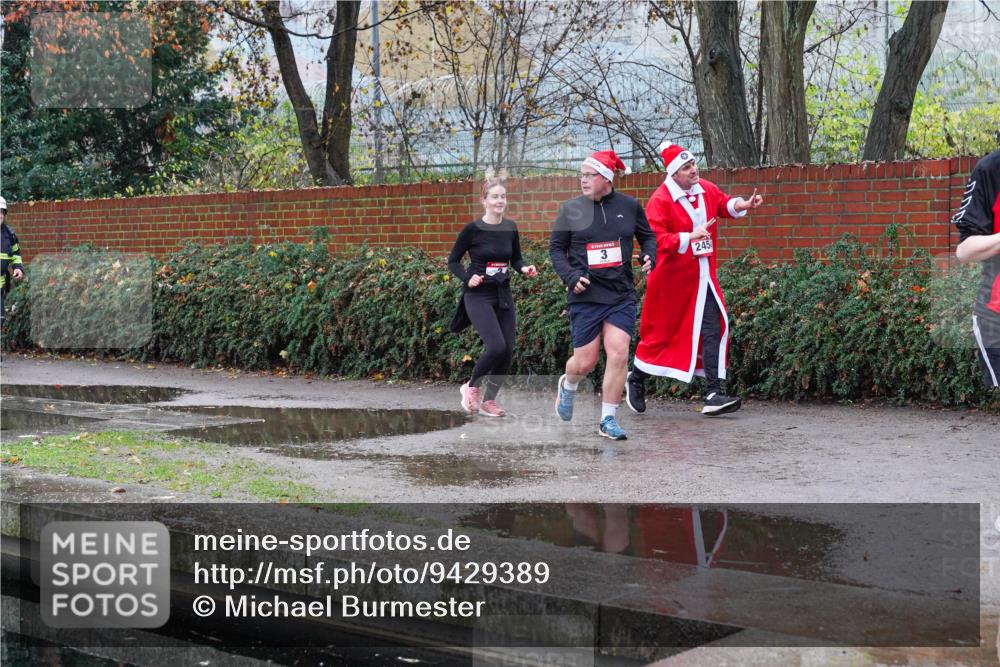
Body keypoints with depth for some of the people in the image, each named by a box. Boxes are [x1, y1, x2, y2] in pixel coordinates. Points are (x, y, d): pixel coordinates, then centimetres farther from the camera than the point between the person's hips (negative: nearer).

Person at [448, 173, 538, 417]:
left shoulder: (510, 228, 3)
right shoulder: (473, 229, -10)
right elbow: (453, 261, -1)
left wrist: (524, 268, -5)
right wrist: (467, 278, -17)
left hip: (503, 295, 5)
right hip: (479, 296, -5)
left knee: (507, 352, 2)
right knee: (496, 347, -20)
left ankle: (489, 399, 19)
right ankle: (472, 386, 6)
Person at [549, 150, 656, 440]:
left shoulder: (629, 206, 3)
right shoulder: (571, 209, 0)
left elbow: (648, 236, 17)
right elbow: (556, 248, 6)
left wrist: (649, 255, -4)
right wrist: (570, 275, -10)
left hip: (622, 294, 1)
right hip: (586, 296, -1)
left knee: (618, 354, -9)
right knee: (585, 361, 3)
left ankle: (608, 420, 4)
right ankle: (567, 385, 40)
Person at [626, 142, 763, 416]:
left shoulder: (706, 190, 5)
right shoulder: (660, 200, -16)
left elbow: (723, 203, 20)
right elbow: (654, 239, -23)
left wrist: (742, 205, -2)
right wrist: (688, 238, -31)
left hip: (703, 276, 6)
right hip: (672, 279, -6)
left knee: (713, 329, -3)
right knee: (661, 332, 7)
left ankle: (713, 394, -2)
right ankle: (636, 380, 31)